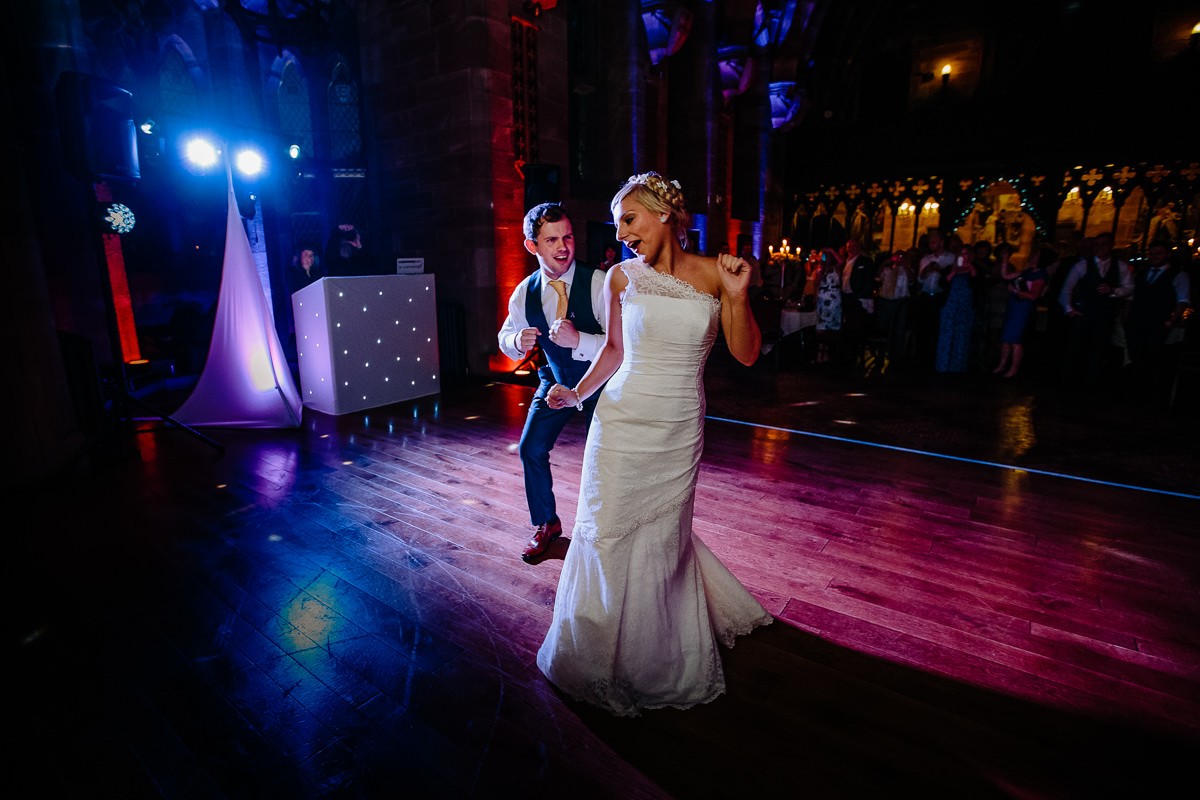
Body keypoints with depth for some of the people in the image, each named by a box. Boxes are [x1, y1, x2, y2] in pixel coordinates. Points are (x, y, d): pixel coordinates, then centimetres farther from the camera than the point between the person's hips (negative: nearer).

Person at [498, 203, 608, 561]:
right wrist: (517, 341, -18)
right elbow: (506, 338, 6)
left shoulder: (599, 284, -26)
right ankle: (546, 524, 29)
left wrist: (579, 339, -42)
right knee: (531, 449, 4)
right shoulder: (524, 293, -10)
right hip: (556, 379, 4)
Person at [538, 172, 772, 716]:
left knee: (662, 538, 9)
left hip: (679, 431, 0)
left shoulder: (713, 273, 0)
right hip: (622, 423, 1)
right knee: (610, 532, 5)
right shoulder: (621, 278, 3)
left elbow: (746, 354, -1)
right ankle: (603, 653, 32)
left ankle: (661, 659, 37)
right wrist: (577, 393, 5)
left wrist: (737, 295, -15)